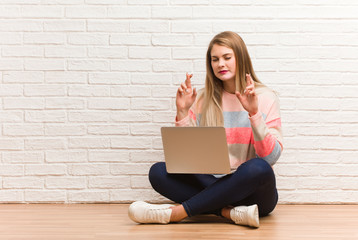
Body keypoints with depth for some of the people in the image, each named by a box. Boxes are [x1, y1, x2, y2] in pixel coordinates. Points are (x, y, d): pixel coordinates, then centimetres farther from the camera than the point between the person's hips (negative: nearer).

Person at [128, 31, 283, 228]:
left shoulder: (264, 97, 0)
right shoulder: (203, 99, 9)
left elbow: (271, 157, -11)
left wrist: (254, 113, -20)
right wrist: (183, 112, -7)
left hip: (251, 190, -2)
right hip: (211, 185, 3)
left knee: (258, 168, -37)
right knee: (158, 172, -18)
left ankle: (175, 212, -29)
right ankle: (230, 213, -29)